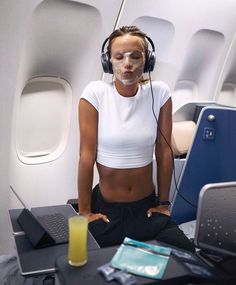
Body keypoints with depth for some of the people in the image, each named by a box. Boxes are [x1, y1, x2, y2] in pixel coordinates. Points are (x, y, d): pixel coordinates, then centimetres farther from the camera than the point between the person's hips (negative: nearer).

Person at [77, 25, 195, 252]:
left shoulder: (159, 93, -6)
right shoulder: (95, 93, -13)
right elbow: (87, 156, -11)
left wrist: (163, 204, 3)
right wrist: (85, 211, -7)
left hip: (147, 207, 2)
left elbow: (164, 153, -2)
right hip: (106, 209, -2)